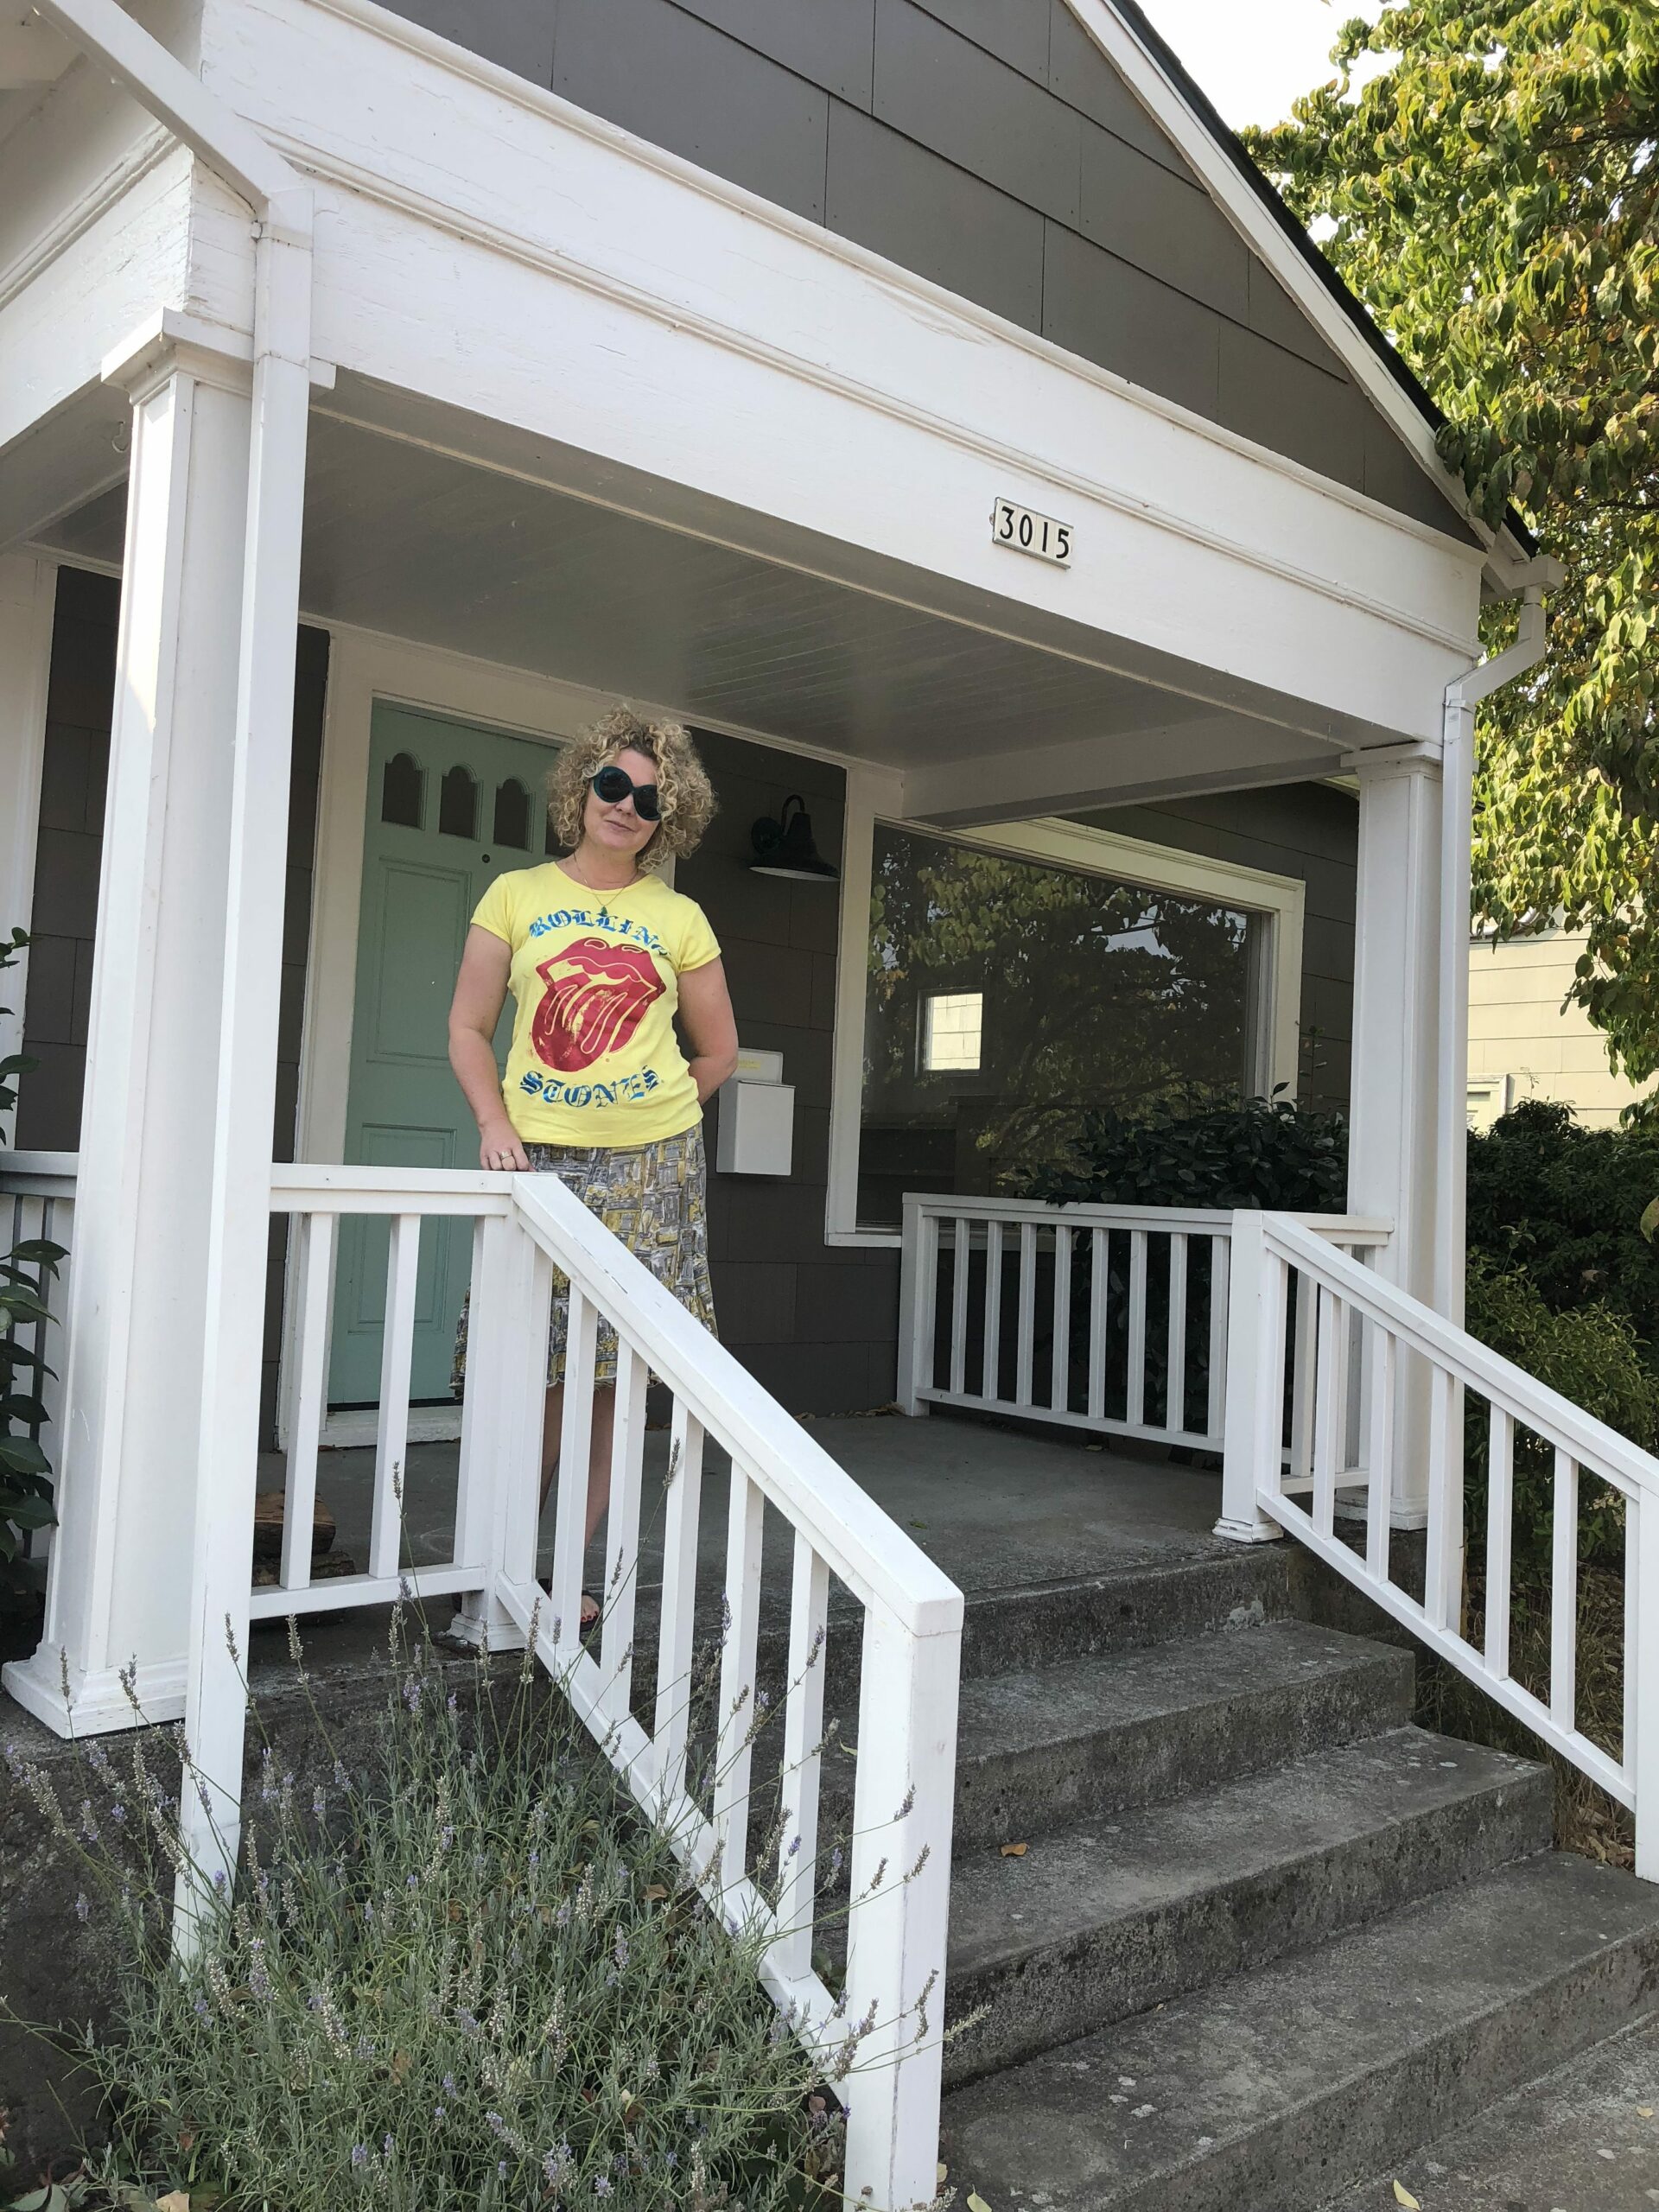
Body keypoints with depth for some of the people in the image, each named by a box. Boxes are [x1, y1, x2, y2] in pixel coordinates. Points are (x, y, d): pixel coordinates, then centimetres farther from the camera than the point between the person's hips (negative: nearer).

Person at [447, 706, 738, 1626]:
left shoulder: (679, 919, 9)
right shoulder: (516, 896, 8)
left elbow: (719, 1051, 17)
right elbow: (468, 1029, 7)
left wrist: (649, 1118, 7)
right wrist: (496, 1121, -8)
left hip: (651, 1167, 1)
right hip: (538, 1160, -1)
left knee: (613, 1377, 1)